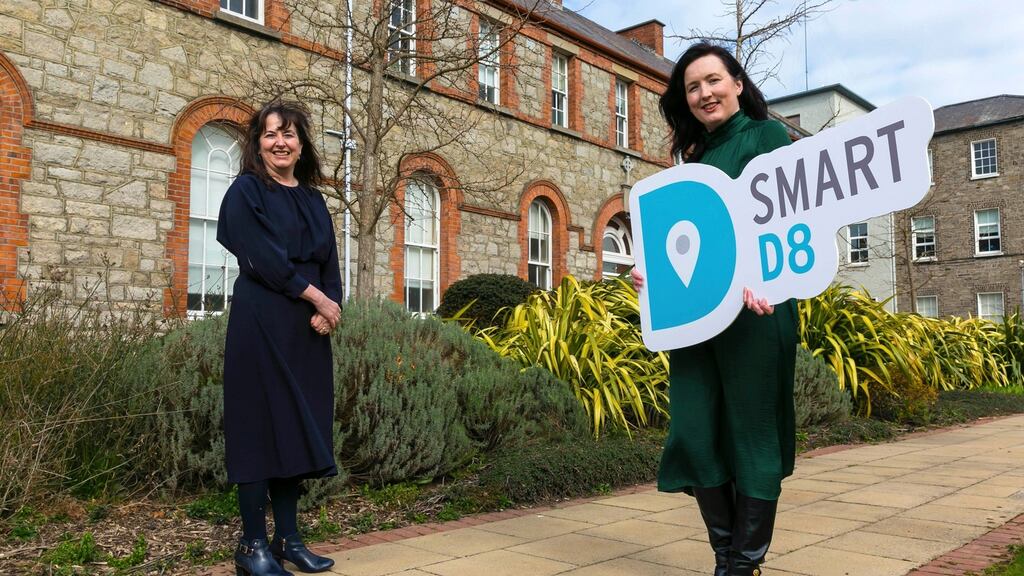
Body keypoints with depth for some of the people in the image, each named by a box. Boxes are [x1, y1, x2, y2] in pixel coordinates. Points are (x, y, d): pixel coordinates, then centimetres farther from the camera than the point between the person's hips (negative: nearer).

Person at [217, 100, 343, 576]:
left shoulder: (314, 200, 17)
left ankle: (288, 538, 16)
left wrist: (329, 308, -6)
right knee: (260, 424, -4)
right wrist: (316, 297, -11)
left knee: (297, 426, 7)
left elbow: (330, 263, 12)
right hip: (260, 322, -6)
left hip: (307, 327, 6)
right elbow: (262, 256, -12)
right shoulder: (245, 191, 0)